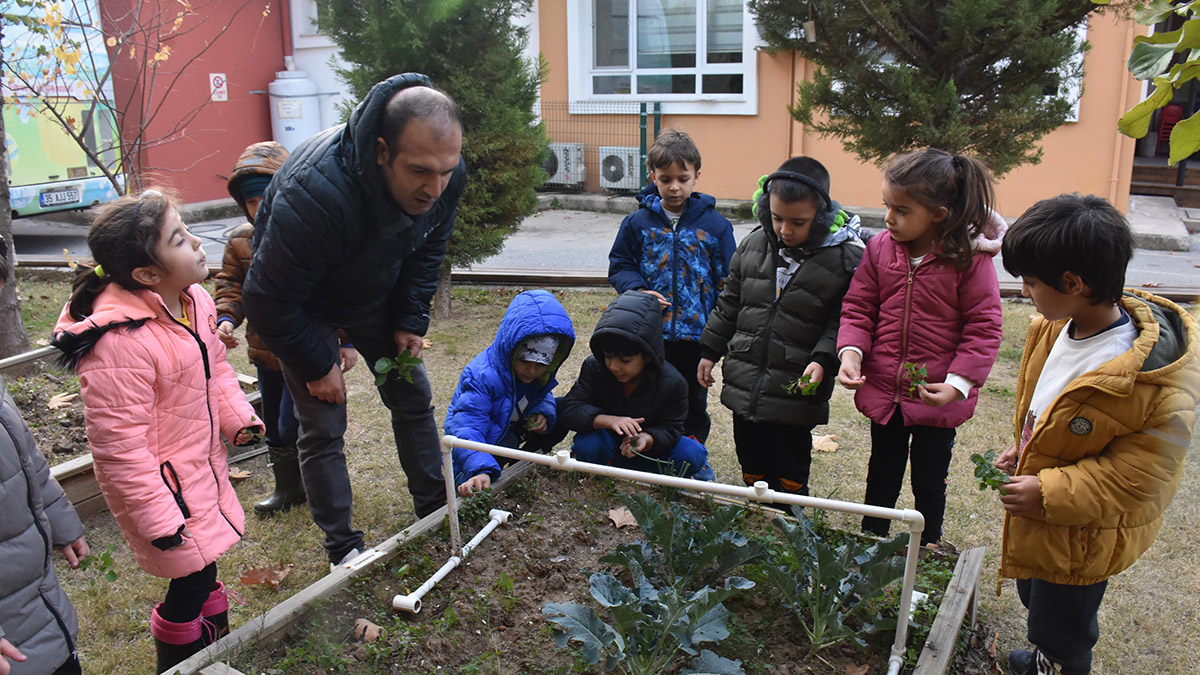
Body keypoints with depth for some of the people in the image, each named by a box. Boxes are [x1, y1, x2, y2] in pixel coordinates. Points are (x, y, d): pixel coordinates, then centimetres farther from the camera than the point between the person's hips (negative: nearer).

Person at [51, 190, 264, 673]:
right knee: (192, 578, 3)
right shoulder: (118, 342, -31)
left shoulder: (194, 298, -5)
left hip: (202, 466, 8)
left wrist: (239, 418, 0)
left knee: (205, 568, 23)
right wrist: (159, 520, -19)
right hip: (161, 483, -8)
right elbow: (119, 446, -25)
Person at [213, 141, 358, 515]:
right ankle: (288, 487, 37)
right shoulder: (240, 240, 0)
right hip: (264, 352, 6)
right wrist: (225, 317, -8)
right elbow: (229, 284, 11)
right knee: (274, 426, 18)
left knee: (292, 428, -5)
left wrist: (347, 340, -11)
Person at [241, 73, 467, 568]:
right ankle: (343, 548, 13)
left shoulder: (444, 176, -24)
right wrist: (316, 366, -18)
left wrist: (411, 320, -8)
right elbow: (268, 300, -31)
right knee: (323, 427, -4)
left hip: (377, 294, 5)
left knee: (413, 400, 8)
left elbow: (428, 249, -1)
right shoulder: (316, 193, -44)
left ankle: (435, 511, 26)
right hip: (304, 303, -5)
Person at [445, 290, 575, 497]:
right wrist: (480, 471, -60)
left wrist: (543, 412, -19)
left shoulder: (540, 373, -13)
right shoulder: (481, 377, -36)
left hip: (513, 429, 7)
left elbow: (542, 395, 9)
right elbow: (467, 427, -43)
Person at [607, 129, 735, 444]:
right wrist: (637, 290, -15)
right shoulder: (638, 222, -2)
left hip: (697, 335, 0)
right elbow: (619, 266, 6)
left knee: (694, 404, 15)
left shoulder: (716, 225, -3)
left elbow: (727, 283, 1)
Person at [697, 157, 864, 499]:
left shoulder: (848, 258, -12)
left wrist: (824, 359, -23)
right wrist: (710, 350, 14)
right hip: (744, 384, 5)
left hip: (797, 391, -4)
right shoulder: (753, 245, 2)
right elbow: (729, 304, 13)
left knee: (790, 473, 10)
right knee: (752, 465, 18)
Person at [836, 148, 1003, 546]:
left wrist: (958, 383, -20)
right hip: (883, 390, 3)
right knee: (882, 474, 21)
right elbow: (858, 309, 0)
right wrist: (851, 352, -17)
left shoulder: (970, 259, -15)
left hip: (937, 397, -3)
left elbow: (983, 329, -12)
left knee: (929, 481, 16)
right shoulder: (880, 249, -5)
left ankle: (928, 548, 38)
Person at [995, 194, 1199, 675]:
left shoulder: (1156, 381, -32)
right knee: (1035, 600, 31)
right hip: (1037, 516, 8)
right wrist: (1021, 448, 4)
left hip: (1080, 537, -8)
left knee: (1060, 630, 14)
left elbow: (1139, 476, -27)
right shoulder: (1058, 328, -8)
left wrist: (1048, 492, -29)